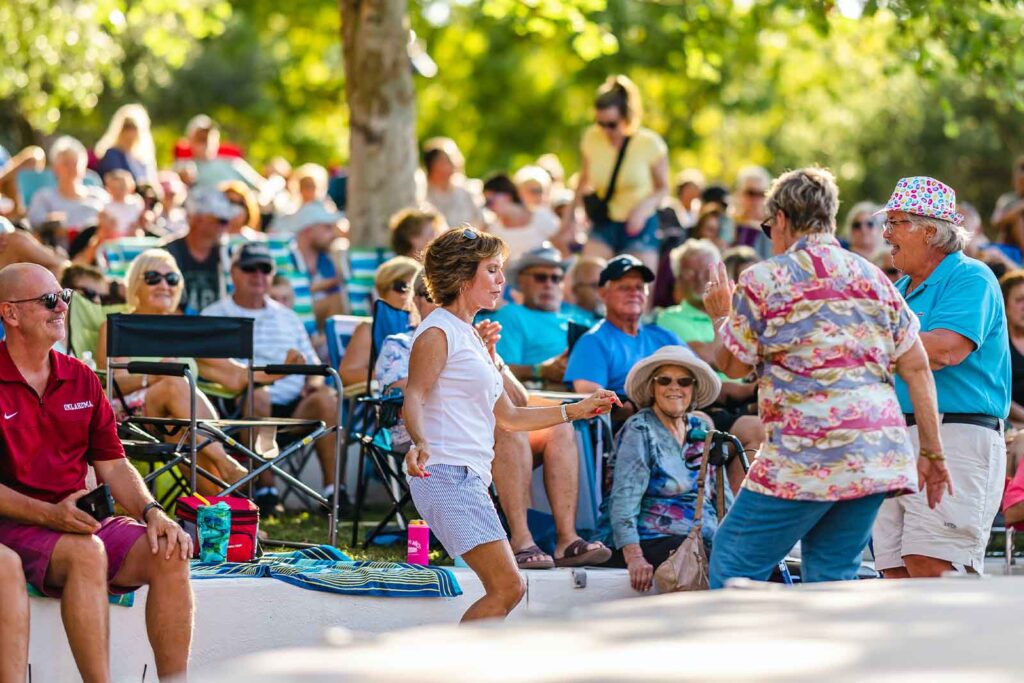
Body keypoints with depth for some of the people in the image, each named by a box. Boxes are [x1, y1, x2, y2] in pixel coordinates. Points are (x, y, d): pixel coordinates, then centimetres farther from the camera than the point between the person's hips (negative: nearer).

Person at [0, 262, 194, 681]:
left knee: (169, 553, -18)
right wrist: (51, 515, -22)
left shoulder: (81, 380, 15)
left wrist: (151, 512, -5)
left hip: (80, 522, 6)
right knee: (87, 552, -34)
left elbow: (113, 465, 15)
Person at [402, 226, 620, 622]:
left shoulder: (473, 337, 22)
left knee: (506, 590, 10)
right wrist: (420, 444, -39)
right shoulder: (438, 332, -6)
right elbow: (413, 398, -19)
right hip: (446, 474, -10)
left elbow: (508, 417, 26)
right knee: (508, 588, -16)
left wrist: (577, 410, 25)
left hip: (469, 479, 10)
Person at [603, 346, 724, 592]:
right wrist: (634, 559, -28)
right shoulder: (640, 431, -2)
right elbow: (623, 500, -13)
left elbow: (721, 495, 21)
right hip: (655, 543, -7)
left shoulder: (701, 429, 18)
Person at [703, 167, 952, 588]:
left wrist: (720, 315, 27)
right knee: (833, 576, 9)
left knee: (734, 562, 2)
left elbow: (732, 365, 7)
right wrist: (932, 452, 15)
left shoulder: (763, 280, 0)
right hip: (879, 454, 6)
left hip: (805, 456, -6)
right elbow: (917, 367, 12)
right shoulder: (873, 278, 14)